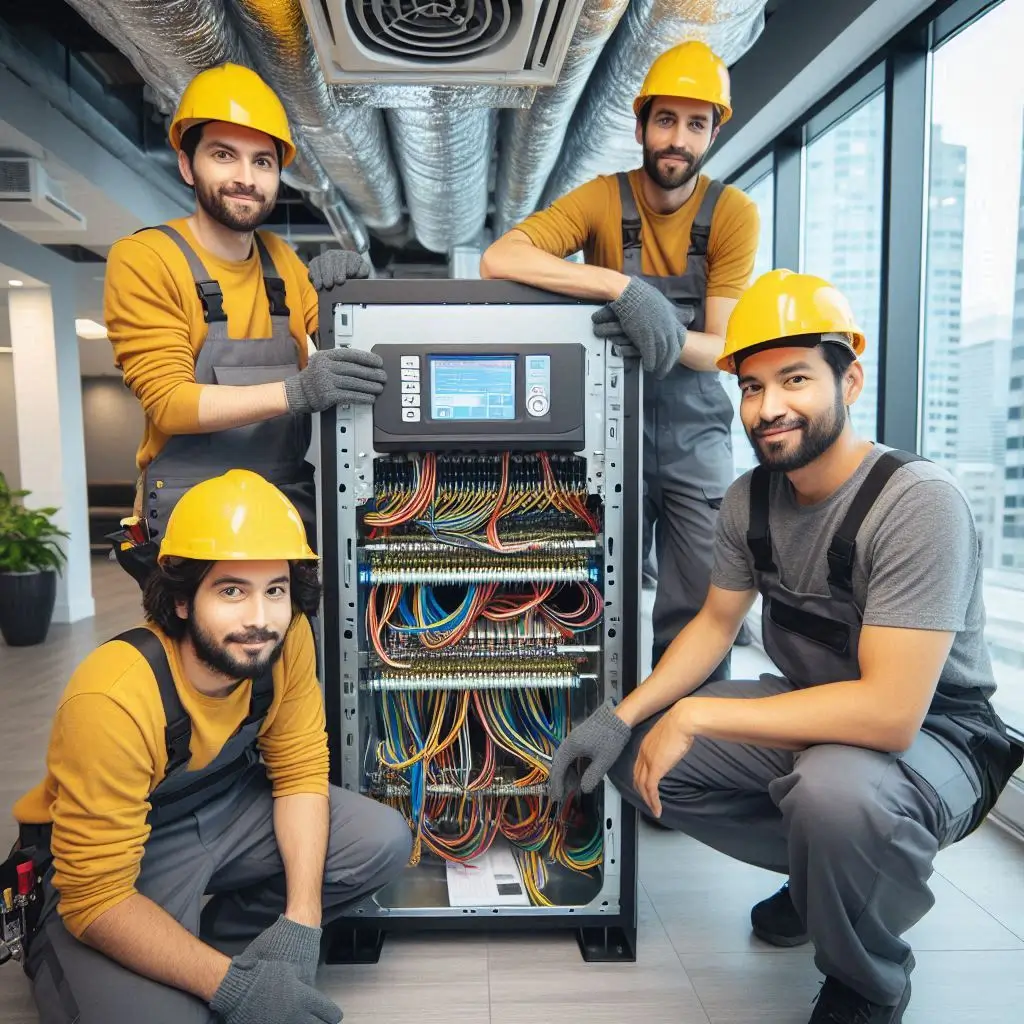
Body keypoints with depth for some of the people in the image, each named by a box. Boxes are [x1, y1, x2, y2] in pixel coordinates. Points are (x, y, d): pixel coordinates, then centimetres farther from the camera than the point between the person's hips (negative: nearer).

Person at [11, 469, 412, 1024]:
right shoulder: (113, 701, -33)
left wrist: (300, 918, -18)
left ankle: (210, 941, 4)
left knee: (385, 841, -11)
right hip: (109, 856, -5)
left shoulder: (286, 635, -21)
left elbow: (300, 770, -10)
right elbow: (96, 898, -27)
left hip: (226, 804, 5)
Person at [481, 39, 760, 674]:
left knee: (700, 619, 2)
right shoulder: (604, 199, -6)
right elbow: (498, 259, -22)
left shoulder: (735, 214, -4)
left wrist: (674, 340, -30)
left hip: (696, 432, 1)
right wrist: (621, 287, -31)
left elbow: (723, 350, -7)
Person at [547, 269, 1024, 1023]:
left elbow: (889, 712, -33)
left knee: (832, 789, -38)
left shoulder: (919, 502, -27)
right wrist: (623, 716, -10)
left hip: (934, 733, -6)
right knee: (633, 754, -3)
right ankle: (825, 875, 17)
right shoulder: (750, 498, -5)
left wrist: (696, 715, -29)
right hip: (810, 710, 7)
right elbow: (715, 624, 4)